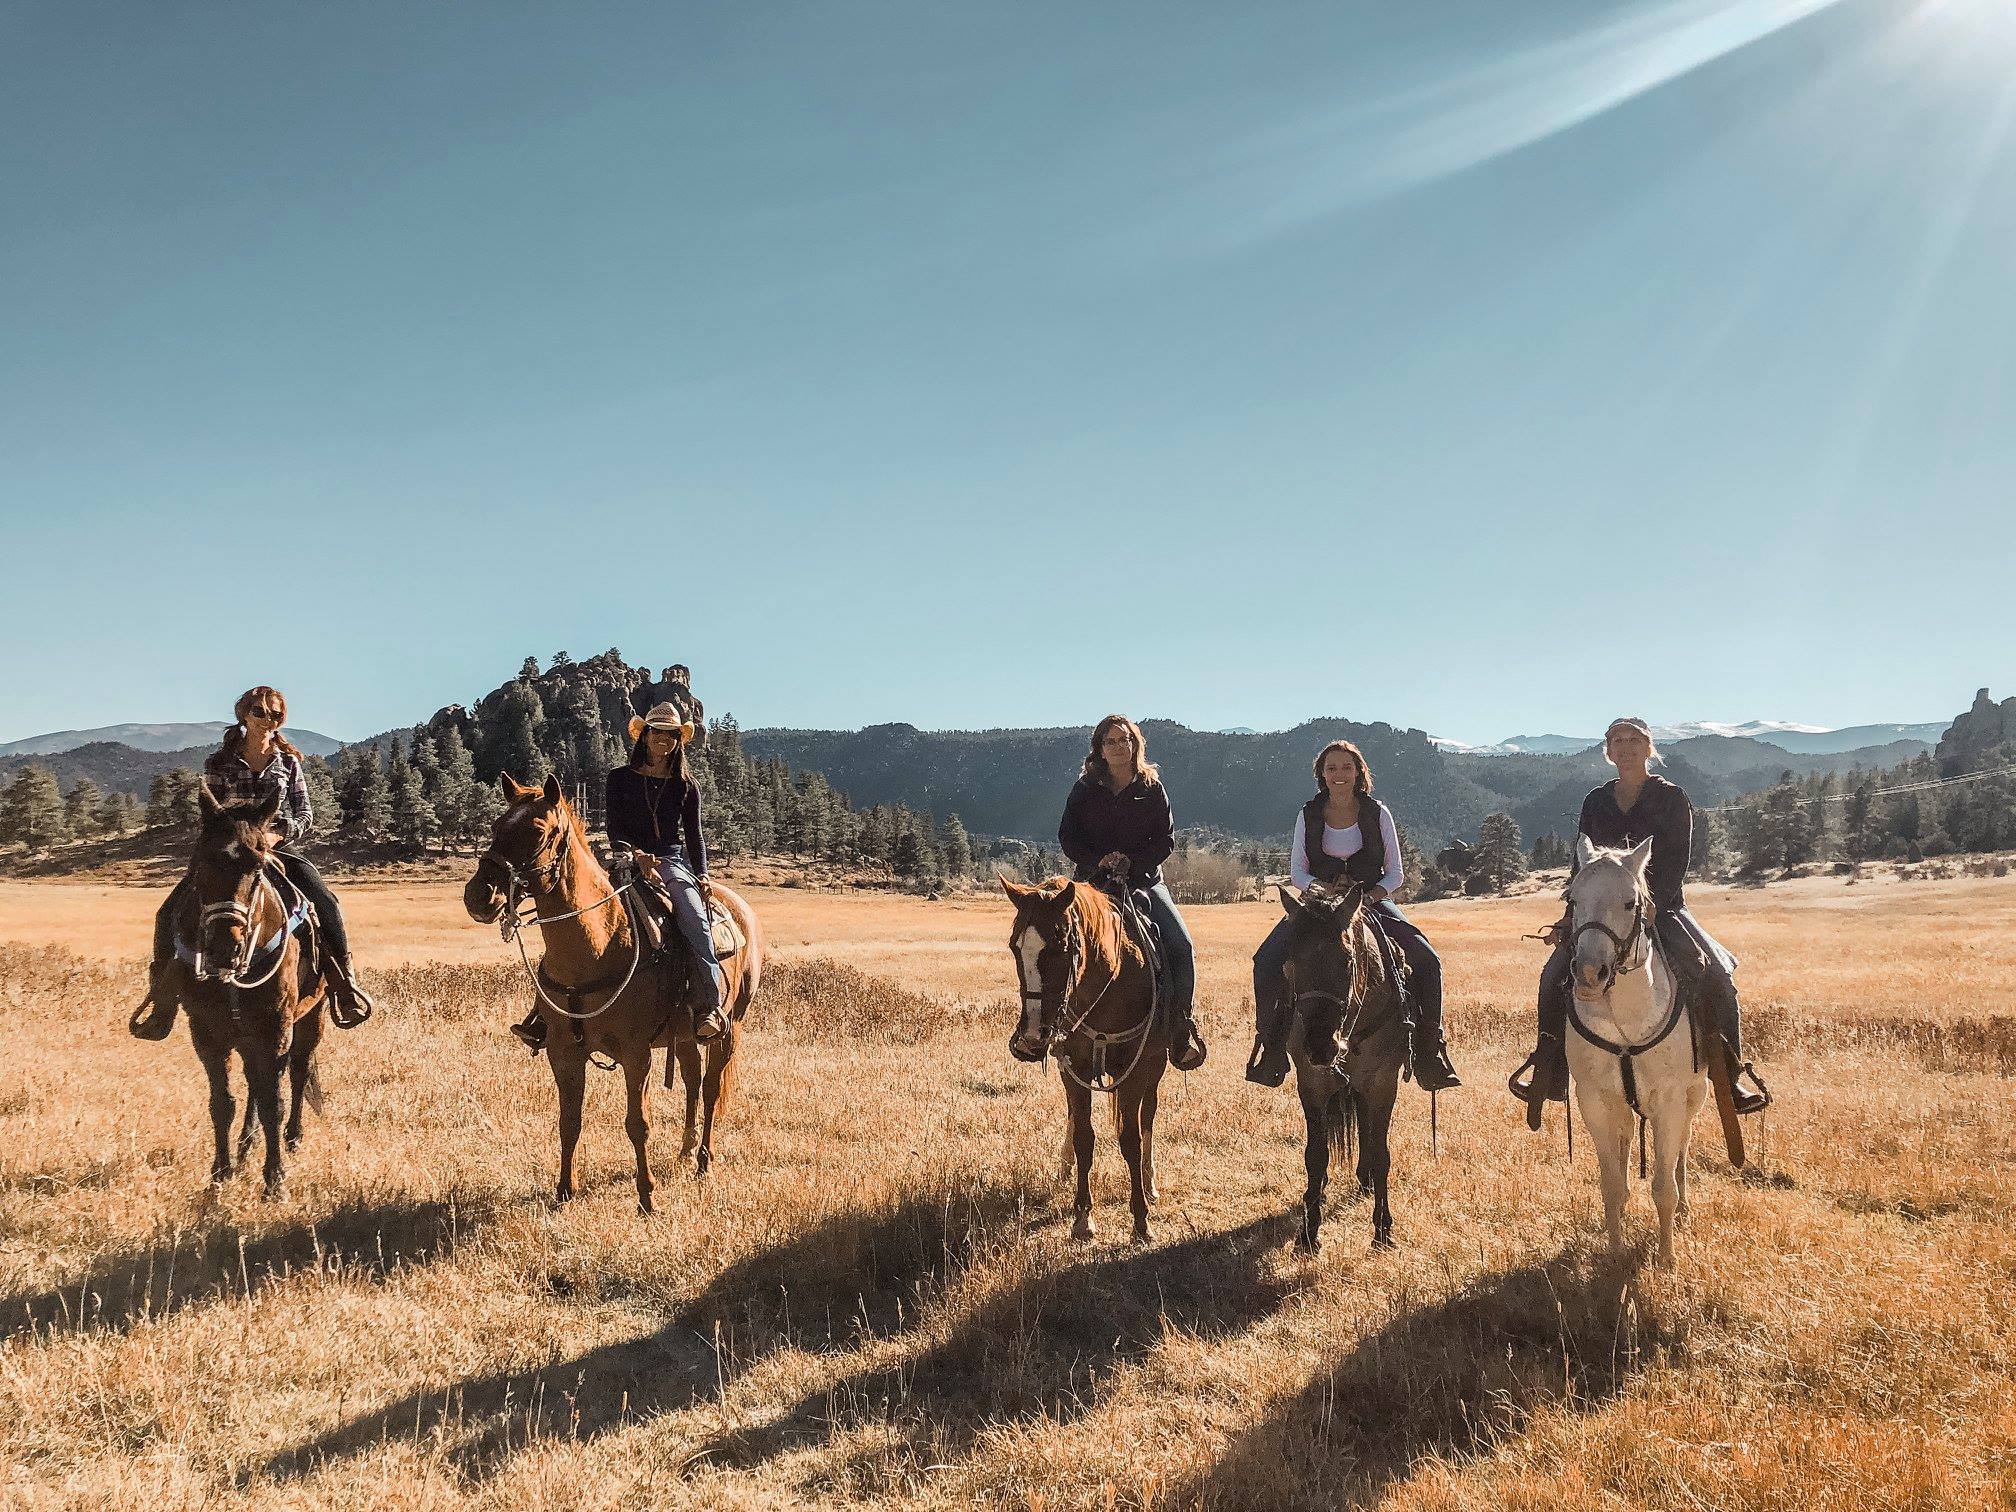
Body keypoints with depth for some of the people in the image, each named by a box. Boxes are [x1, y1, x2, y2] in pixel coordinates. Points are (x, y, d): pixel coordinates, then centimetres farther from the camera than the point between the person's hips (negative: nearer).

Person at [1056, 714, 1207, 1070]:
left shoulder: (1153, 789, 5)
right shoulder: (1085, 788, 6)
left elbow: (1166, 839, 3)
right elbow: (1067, 835, 3)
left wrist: (1132, 862, -13)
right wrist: (1097, 862, -13)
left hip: (1145, 880, 0)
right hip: (1094, 880, 0)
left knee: (1182, 946, -19)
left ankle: (1181, 1027, -7)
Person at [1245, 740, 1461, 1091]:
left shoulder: (1377, 813, 0)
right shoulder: (1309, 815, 3)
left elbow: (1395, 874, 1)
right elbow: (1296, 872, 4)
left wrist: (1371, 894, -19)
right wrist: (1324, 888, -17)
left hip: (1372, 900, 0)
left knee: (1427, 960, -22)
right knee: (1267, 960, -22)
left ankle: (1429, 1048, -9)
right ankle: (1271, 1043, -6)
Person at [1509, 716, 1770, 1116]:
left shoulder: (1672, 798, 0)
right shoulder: (1595, 802, 10)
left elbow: (1676, 864, -8)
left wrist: (1648, 906, -22)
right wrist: (1571, 919, 0)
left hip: (1662, 908, -3)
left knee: (1715, 976, -22)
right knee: (1555, 976, -11)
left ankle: (1731, 1071, -9)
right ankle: (1546, 1066, 3)